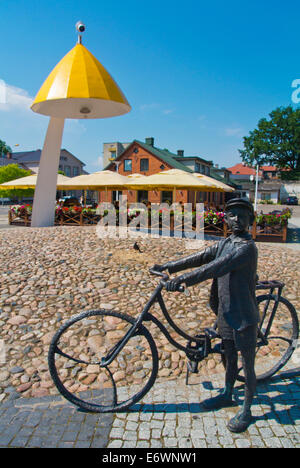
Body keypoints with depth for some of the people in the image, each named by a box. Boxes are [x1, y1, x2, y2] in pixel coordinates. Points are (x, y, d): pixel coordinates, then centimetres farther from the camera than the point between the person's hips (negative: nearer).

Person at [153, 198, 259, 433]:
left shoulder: (248, 248, -21)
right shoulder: (225, 243, 6)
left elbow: (216, 267, -31)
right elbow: (200, 258, 4)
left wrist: (183, 280, -36)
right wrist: (168, 266, -2)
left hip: (244, 316, -7)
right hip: (225, 313, 7)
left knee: (247, 366, 10)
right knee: (230, 358, 25)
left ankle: (246, 410, 29)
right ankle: (227, 395, 45)